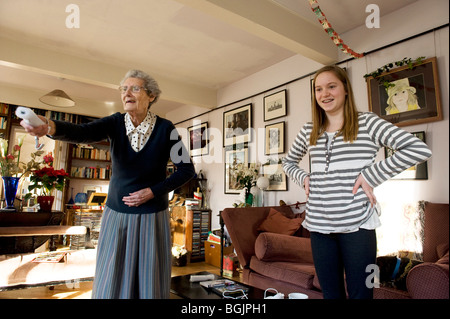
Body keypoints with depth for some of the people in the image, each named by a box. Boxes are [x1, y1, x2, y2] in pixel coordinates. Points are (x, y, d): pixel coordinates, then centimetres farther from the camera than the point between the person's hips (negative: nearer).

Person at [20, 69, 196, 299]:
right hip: (116, 214, 2)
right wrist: (50, 127, -44)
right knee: (110, 284, 10)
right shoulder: (115, 123, -4)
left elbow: (187, 169, -6)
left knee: (149, 284, 7)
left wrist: (154, 191, -14)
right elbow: (81, 132, -23)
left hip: (152, 217, -2)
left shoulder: (165, 128, -10)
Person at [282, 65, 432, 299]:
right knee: (330, 294, 15)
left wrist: (370, 176, -13)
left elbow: (419, 149, -10)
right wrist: (303, 178, 6)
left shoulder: (367, 123, -1)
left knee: (360, 294, 6)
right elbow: (288, 162, 25)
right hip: (319, 225, 4)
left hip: (357, 225, -3)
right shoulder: (308, 131, 10)